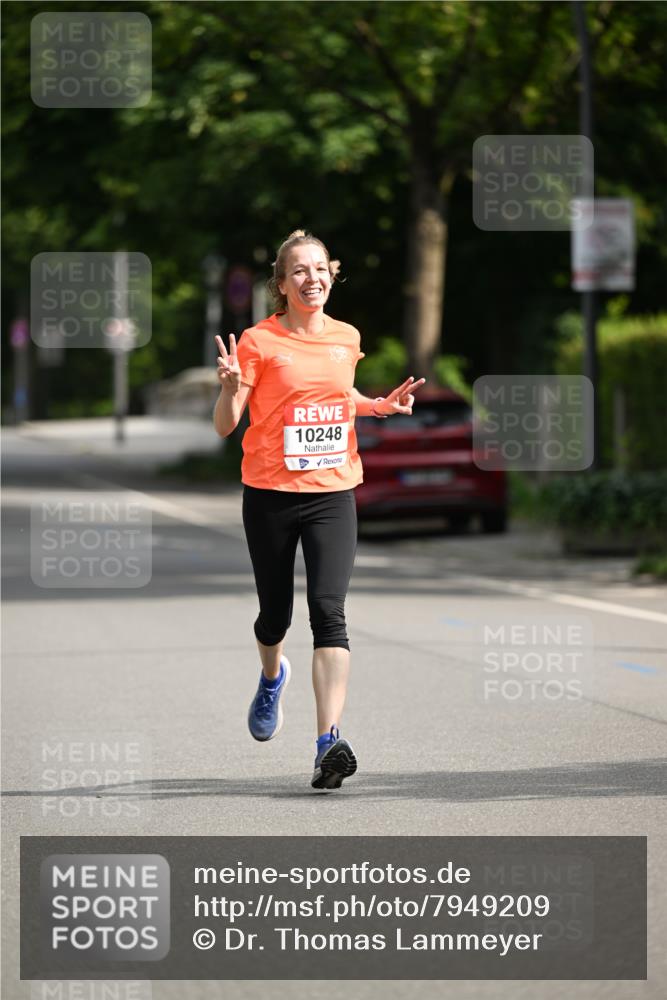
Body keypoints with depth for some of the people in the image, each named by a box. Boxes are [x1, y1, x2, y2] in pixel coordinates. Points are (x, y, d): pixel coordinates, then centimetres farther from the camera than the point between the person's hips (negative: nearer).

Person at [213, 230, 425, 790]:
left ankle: (330, 740, -22)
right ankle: (273, 675, 48)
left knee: (328, 610, -15)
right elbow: (225, 426, -5)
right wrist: (231, 387, -25)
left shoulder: (347, 339, 7)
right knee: (276, 613, 11)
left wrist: (382, 405, 10)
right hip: (270, 496, -1)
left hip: (333, 494, 1)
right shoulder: (259, 342, -5)